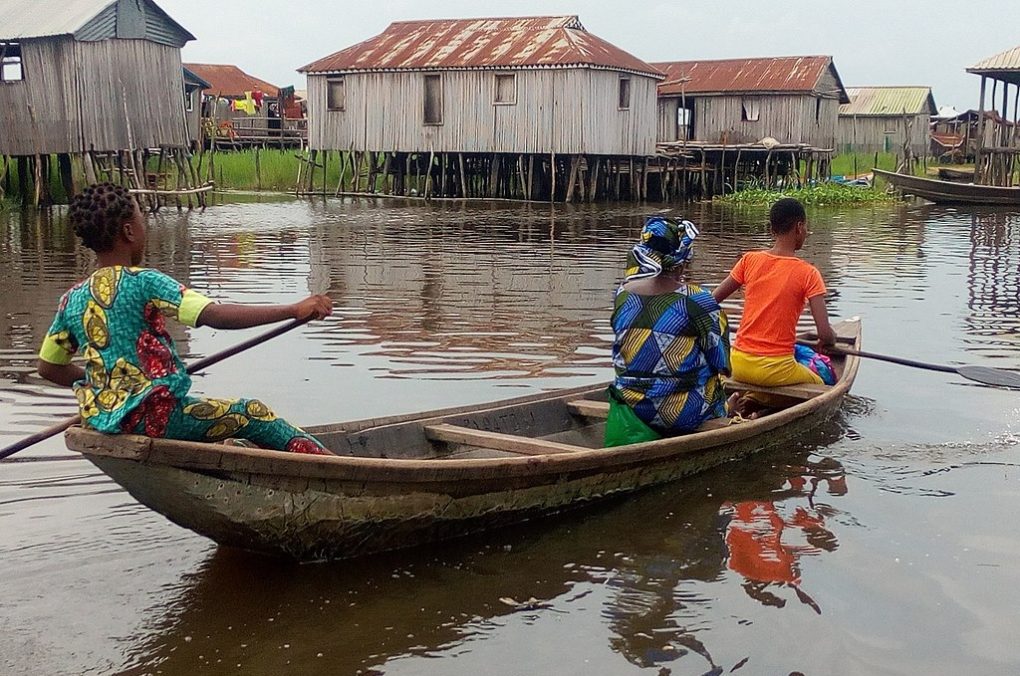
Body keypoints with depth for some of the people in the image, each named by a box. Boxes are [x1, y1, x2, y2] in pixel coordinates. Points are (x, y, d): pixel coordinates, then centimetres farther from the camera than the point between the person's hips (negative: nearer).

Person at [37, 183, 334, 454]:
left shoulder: (71, 299, 5)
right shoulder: (142, 282, -15)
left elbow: (48, 367, 15)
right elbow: (215, 315, -24)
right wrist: (293, 310, -25)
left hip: (100, 421, 8)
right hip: (150, 417, -8)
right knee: (253, 414, 6)